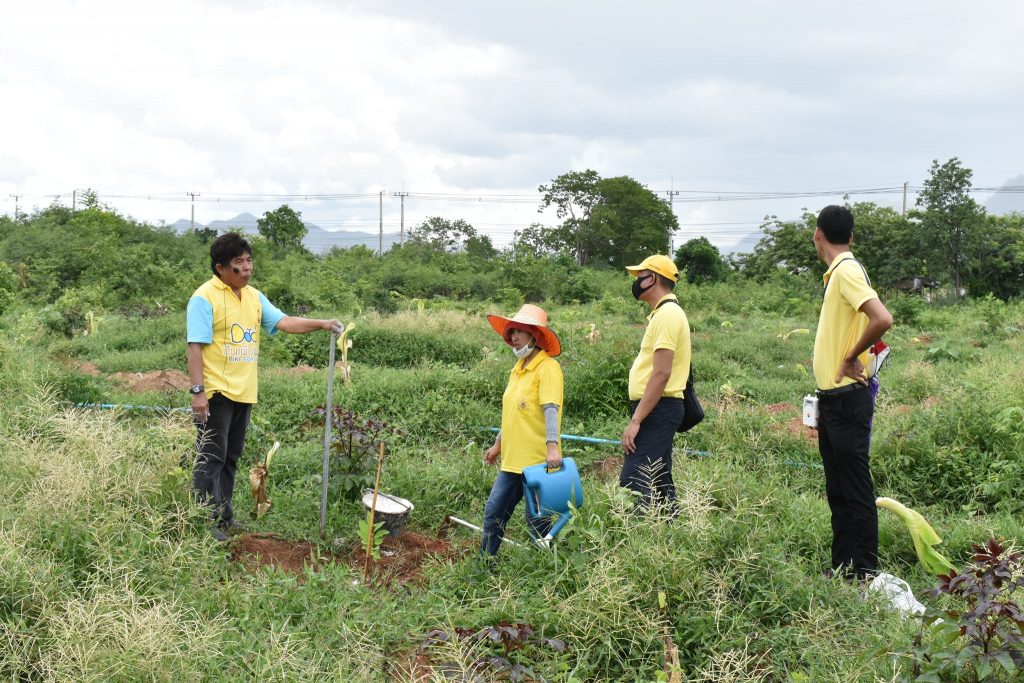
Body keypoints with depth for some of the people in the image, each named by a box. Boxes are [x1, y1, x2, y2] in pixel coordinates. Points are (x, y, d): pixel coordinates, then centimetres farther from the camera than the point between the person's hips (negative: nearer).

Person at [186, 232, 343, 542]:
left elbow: (283, 322, 6)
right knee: (211, 458, -4)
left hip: (243, 393, 8)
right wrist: (197, 391, -20)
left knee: (230, 458, 15)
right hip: (215, 393, -7)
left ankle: (223, 518, 24)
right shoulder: (204, 298, -11)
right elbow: (196, 347, -15)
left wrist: (321, 324, -9)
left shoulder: (254, 296, 12)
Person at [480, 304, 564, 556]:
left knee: (537, 520, 0)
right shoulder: (518, 369, 15)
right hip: (512, 460, 9)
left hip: (538, 460, -9)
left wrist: (552, 445, -31)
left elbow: (551, 409, -21)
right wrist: (498, 445, 25)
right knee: (494, 512, 11)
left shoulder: (547, 367, -11)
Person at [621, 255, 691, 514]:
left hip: (656, 409, -11)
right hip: (659, 409, 11)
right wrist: (638, 416, 19)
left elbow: (661, 374, -22)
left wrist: (636, 420, -23)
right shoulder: (665, 313, 19)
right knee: (659, 485, 12)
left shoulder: (667, 315, -14)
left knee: (633, 485, -16)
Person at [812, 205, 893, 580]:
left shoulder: (847, 270, -14)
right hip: (833, 396, 10)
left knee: (855, 486, -4)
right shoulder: (837, 272, 14)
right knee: (838, 489, 13)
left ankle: (864, 573, 1)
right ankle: (842, 567, 20)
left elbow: (882, 320, -28)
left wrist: (851, 359, -16)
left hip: (847, 397, -10)